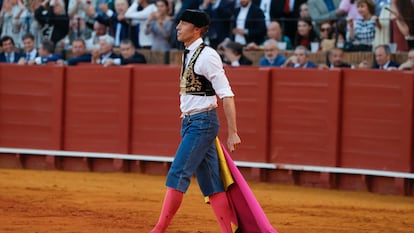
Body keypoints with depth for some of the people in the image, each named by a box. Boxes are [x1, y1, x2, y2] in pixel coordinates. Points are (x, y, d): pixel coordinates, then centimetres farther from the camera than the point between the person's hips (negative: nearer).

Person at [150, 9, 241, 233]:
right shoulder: (188, 54, 12)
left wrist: (232, 133, -18)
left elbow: (226, 95, -16)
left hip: (202, 122, -9)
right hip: (188, 122, 9)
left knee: (178, 174, -12)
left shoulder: (207, 55, -14)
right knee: (209, 181, 7)